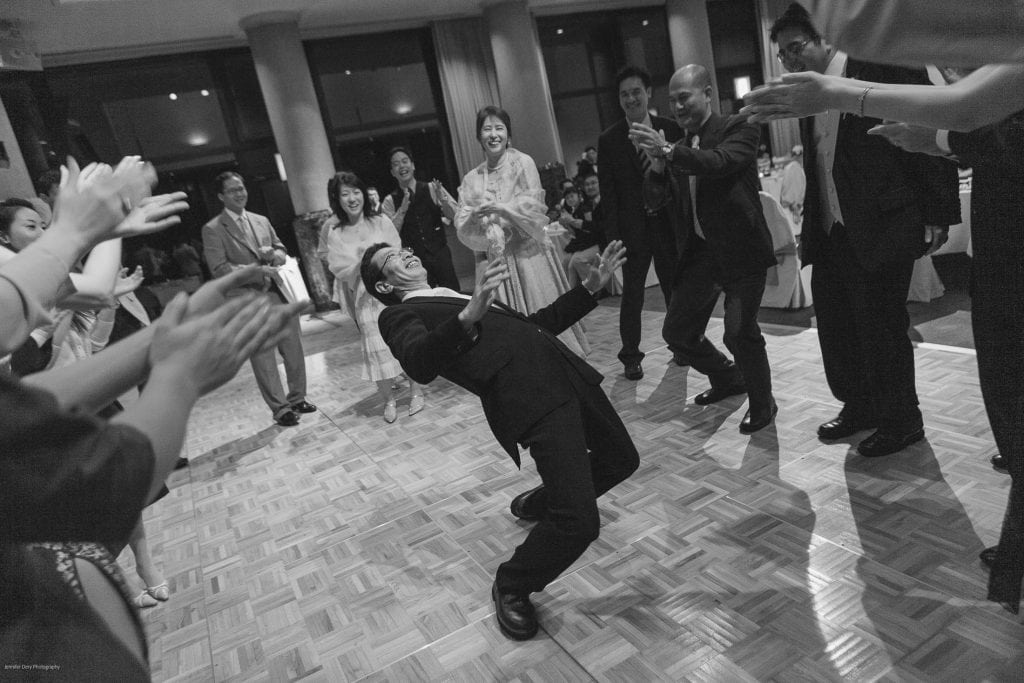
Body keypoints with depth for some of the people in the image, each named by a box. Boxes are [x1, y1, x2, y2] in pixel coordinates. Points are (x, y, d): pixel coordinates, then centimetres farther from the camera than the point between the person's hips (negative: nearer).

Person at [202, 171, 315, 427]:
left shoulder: (261, 221, 13)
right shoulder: (212, 230, -4)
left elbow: (281, 249, 19)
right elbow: (219, 269, -11)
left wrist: (274, 254, -5)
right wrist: (258, 270, -19)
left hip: (280, 293, 5)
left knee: (294, 350, 10)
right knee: (263, 358, 3)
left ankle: (297, 398, 25)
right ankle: (280, 408, 14)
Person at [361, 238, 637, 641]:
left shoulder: (458, 297, 30)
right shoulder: (400, 314, 6)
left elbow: (537, 324, 30)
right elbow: (419, 365, -17)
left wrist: (591, 286, 24)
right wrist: (469, 316, -33)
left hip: (569, 373, 9)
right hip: (527, 398, -9)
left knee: (622, 460, 24)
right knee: (579, 523, -16)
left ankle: (536, 504, 44)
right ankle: (511, 587, 14)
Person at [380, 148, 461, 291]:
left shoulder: (432, 189, 2)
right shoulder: (389, 201, 4)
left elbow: (456, 216, -4)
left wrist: (443, 199, -22)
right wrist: (402, 209, -18)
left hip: (440, 256, 0)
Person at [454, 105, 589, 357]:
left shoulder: (523, 163, -1)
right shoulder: (472, 179, 8)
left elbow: (532, 207, -10)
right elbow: (463, 229, 4)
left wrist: (497, 207, -19)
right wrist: (476, 215, -16)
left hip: (530, 253, -3)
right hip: (497, 258, 3)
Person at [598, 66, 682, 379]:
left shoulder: (670, 129, 2)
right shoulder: (609, 139, -1)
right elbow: (608, 192, -2)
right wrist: (612, 234, -8)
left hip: (668, 224, 1)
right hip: (632, 229, -1)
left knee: (675, 289, 12)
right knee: (632, 295, 6)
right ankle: (630, 356, 18)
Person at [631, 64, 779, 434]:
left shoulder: (739, 128, -4)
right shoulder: (678, 148, 11)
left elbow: (720, 162, -24)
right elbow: (655, 202, 5)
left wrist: (667, 150, -33)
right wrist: (657, 163, -12)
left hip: (740, 247, -6)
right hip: (698, 249, 6)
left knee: (739, 332, -12)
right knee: (677, 332, 8)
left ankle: (762, 403, 16)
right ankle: (728, 377, 37)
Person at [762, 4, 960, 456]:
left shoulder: (877, 65, -6)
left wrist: (937, 213, -14)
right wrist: (810, 227, 13)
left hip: (880, 226, -7)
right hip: (831, 232, 7)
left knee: (881, 326, 1)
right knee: (837, 327, 12)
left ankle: (901, 421, 19)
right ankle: (859, 407, 31)